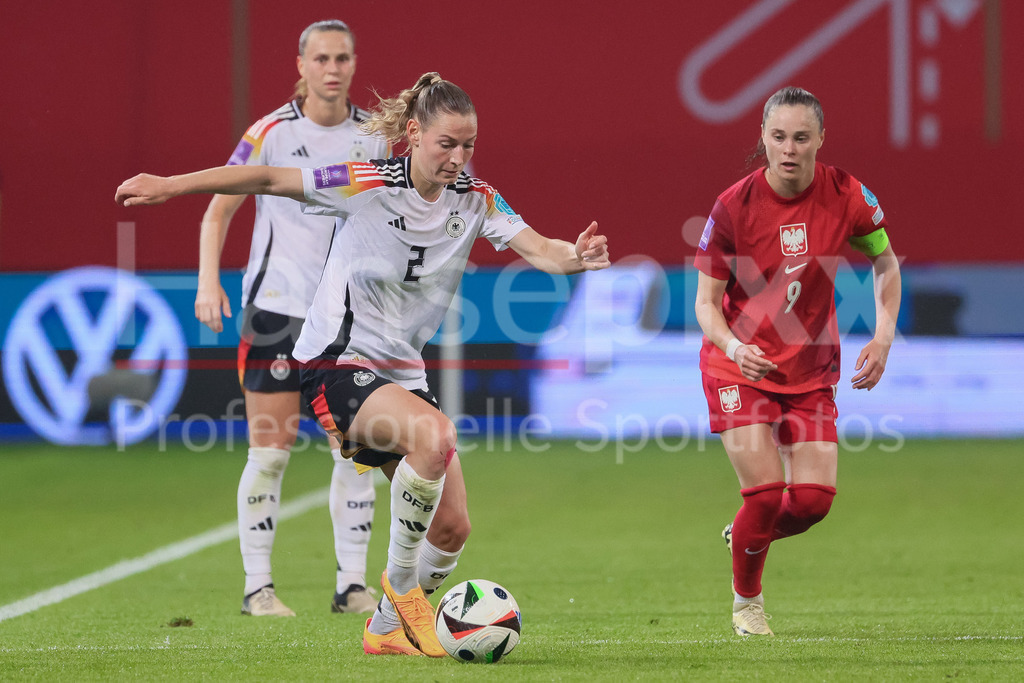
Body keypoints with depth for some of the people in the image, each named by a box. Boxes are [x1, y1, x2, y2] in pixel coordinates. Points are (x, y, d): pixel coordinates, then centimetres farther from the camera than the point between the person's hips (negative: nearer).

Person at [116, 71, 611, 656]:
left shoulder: (475, 199, -1)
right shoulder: (368, 185, -14)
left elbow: (537, 248, -13)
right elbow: (269, 180, -10)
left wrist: (576, 256, -36)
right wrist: (171, 186, -12)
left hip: (404, 374, 6)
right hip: (337, 365, -6)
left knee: (453, 528, -1)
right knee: (434, 434, -35)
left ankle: (387, 628, 24)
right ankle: (400, 581, -17)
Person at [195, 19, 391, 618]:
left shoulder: (374, 135, 4)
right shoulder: (272, 133, -6)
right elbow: (218, 210, -1)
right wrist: (209, 281, -13)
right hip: (277, 305, -3)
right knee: (271, 450, -4)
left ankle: (352, 584, 7)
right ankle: (258, 586, 3)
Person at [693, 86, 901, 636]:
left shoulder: (846, 196, -11)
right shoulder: (733, 206, -17)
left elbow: (885, 264, 8)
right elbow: (706, 303, -10)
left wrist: (883, 338, -4)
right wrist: (733, 347, -30)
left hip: (810, 369, 3)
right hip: (739, 365, -3)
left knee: (814, 498, -6)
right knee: (765, 490, -14)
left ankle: (744, 536, 30)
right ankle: (746, 600, 14)